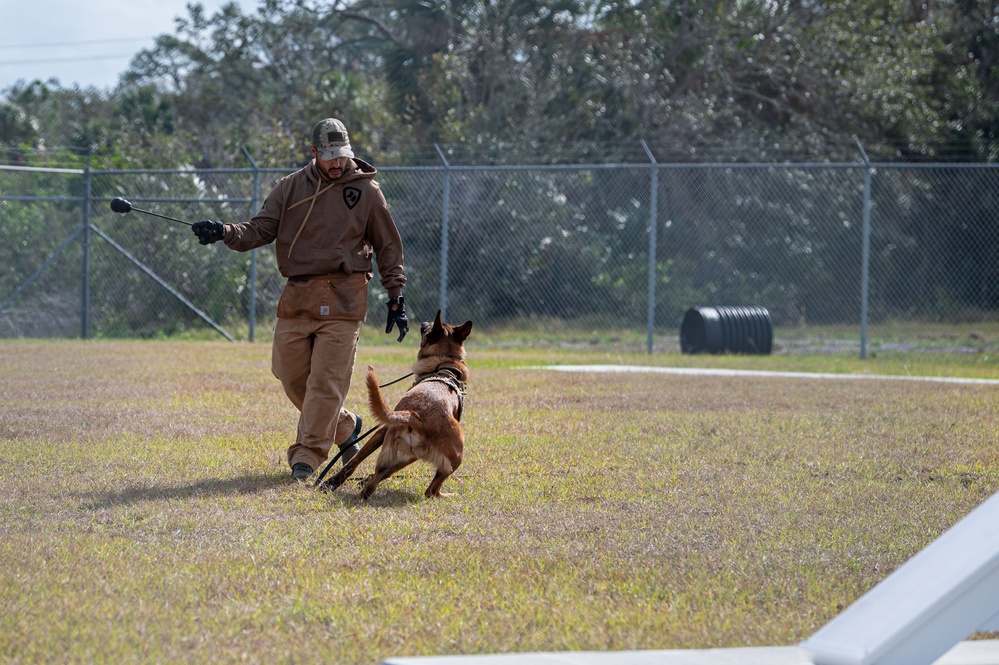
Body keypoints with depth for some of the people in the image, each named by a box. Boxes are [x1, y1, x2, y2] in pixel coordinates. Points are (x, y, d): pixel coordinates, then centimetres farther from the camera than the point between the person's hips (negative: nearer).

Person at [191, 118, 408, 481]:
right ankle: (344, 427, 26)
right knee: (292, 374, 5)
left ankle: (308, 454, -6)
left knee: (326, 379, -10)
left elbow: (388, 246, 9)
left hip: (342, 298, -4)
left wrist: (396, 298, 6)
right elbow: (260, 230, 4)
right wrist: (225, 232, -15)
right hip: (296, 296, 4)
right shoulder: (290, 188, 9)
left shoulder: (366, 191, 3)